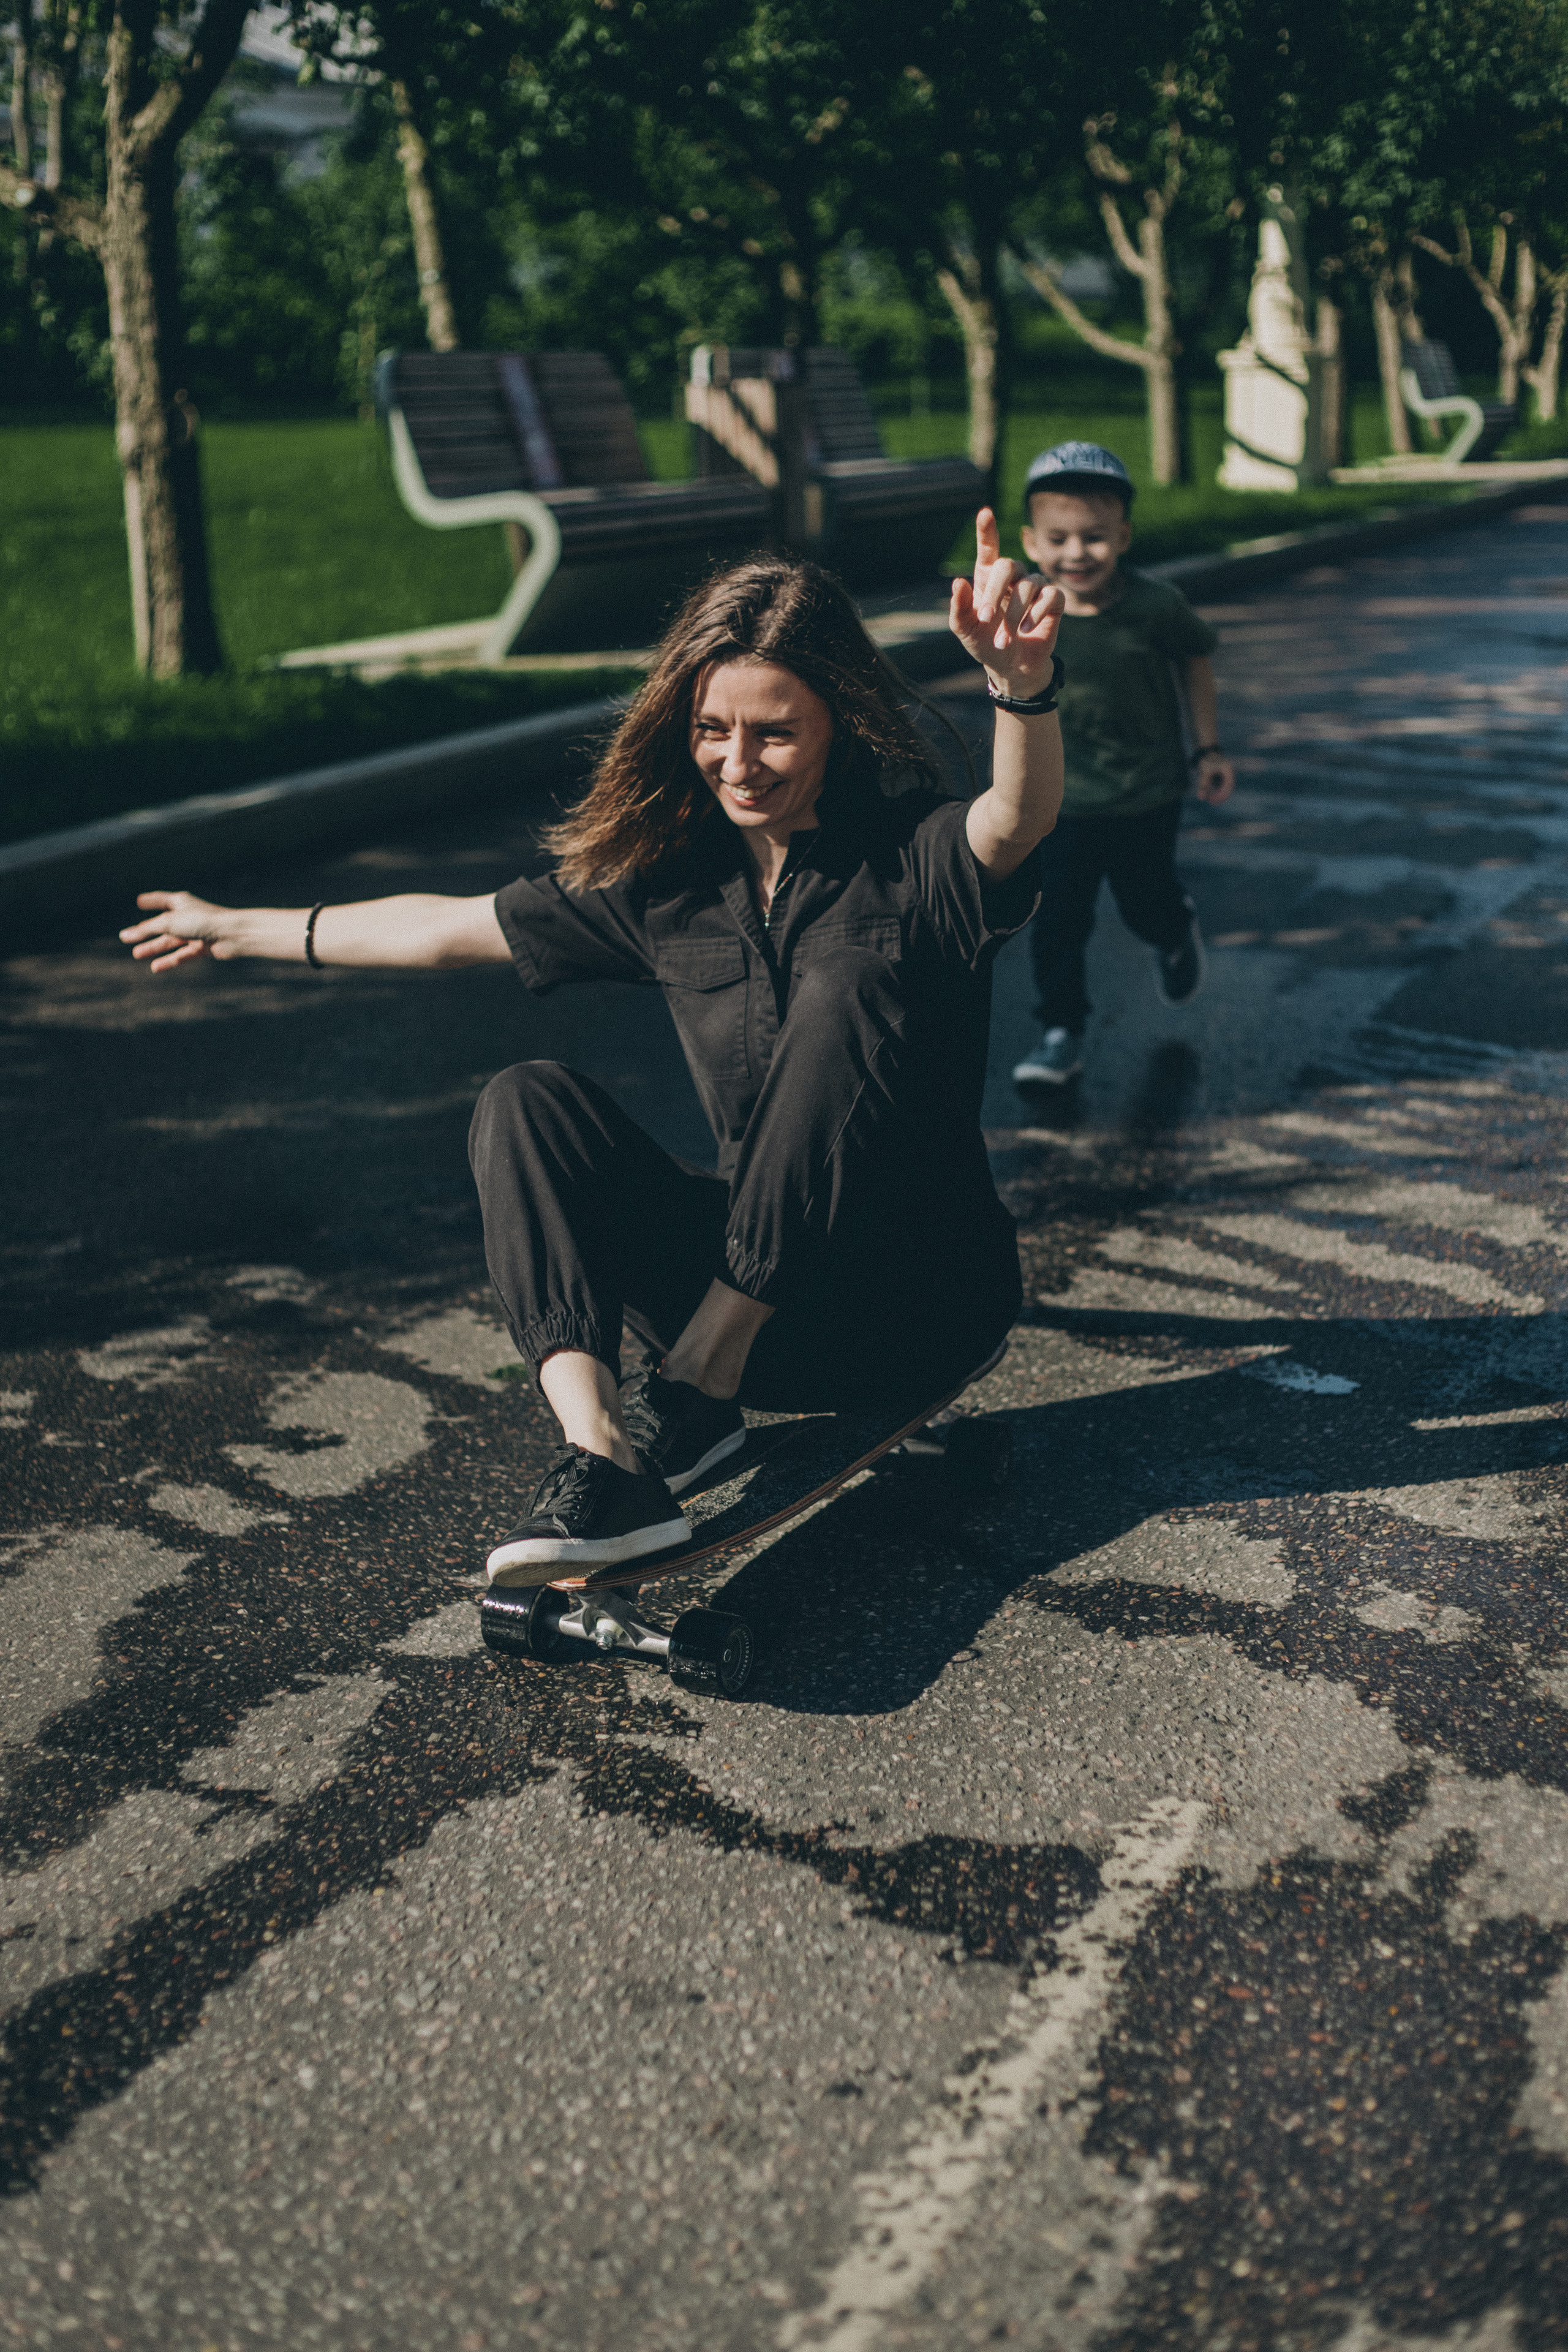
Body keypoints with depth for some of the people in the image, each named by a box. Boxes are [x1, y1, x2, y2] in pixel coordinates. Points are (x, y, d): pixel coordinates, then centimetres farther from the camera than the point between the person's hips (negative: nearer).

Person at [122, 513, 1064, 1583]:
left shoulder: (914, 859, -10)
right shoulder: (670, 885, 4)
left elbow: (1020, 819, -35)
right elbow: (452, 929, 15)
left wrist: (1025, 685, -57)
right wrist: (246, 929, 23)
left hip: (924, 1300, -4)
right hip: (763, 1310, 5)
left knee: (840, 994, -28)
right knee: (529, 1100, -15)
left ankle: (693, 1386, -23)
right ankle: (604, 1458, -35)